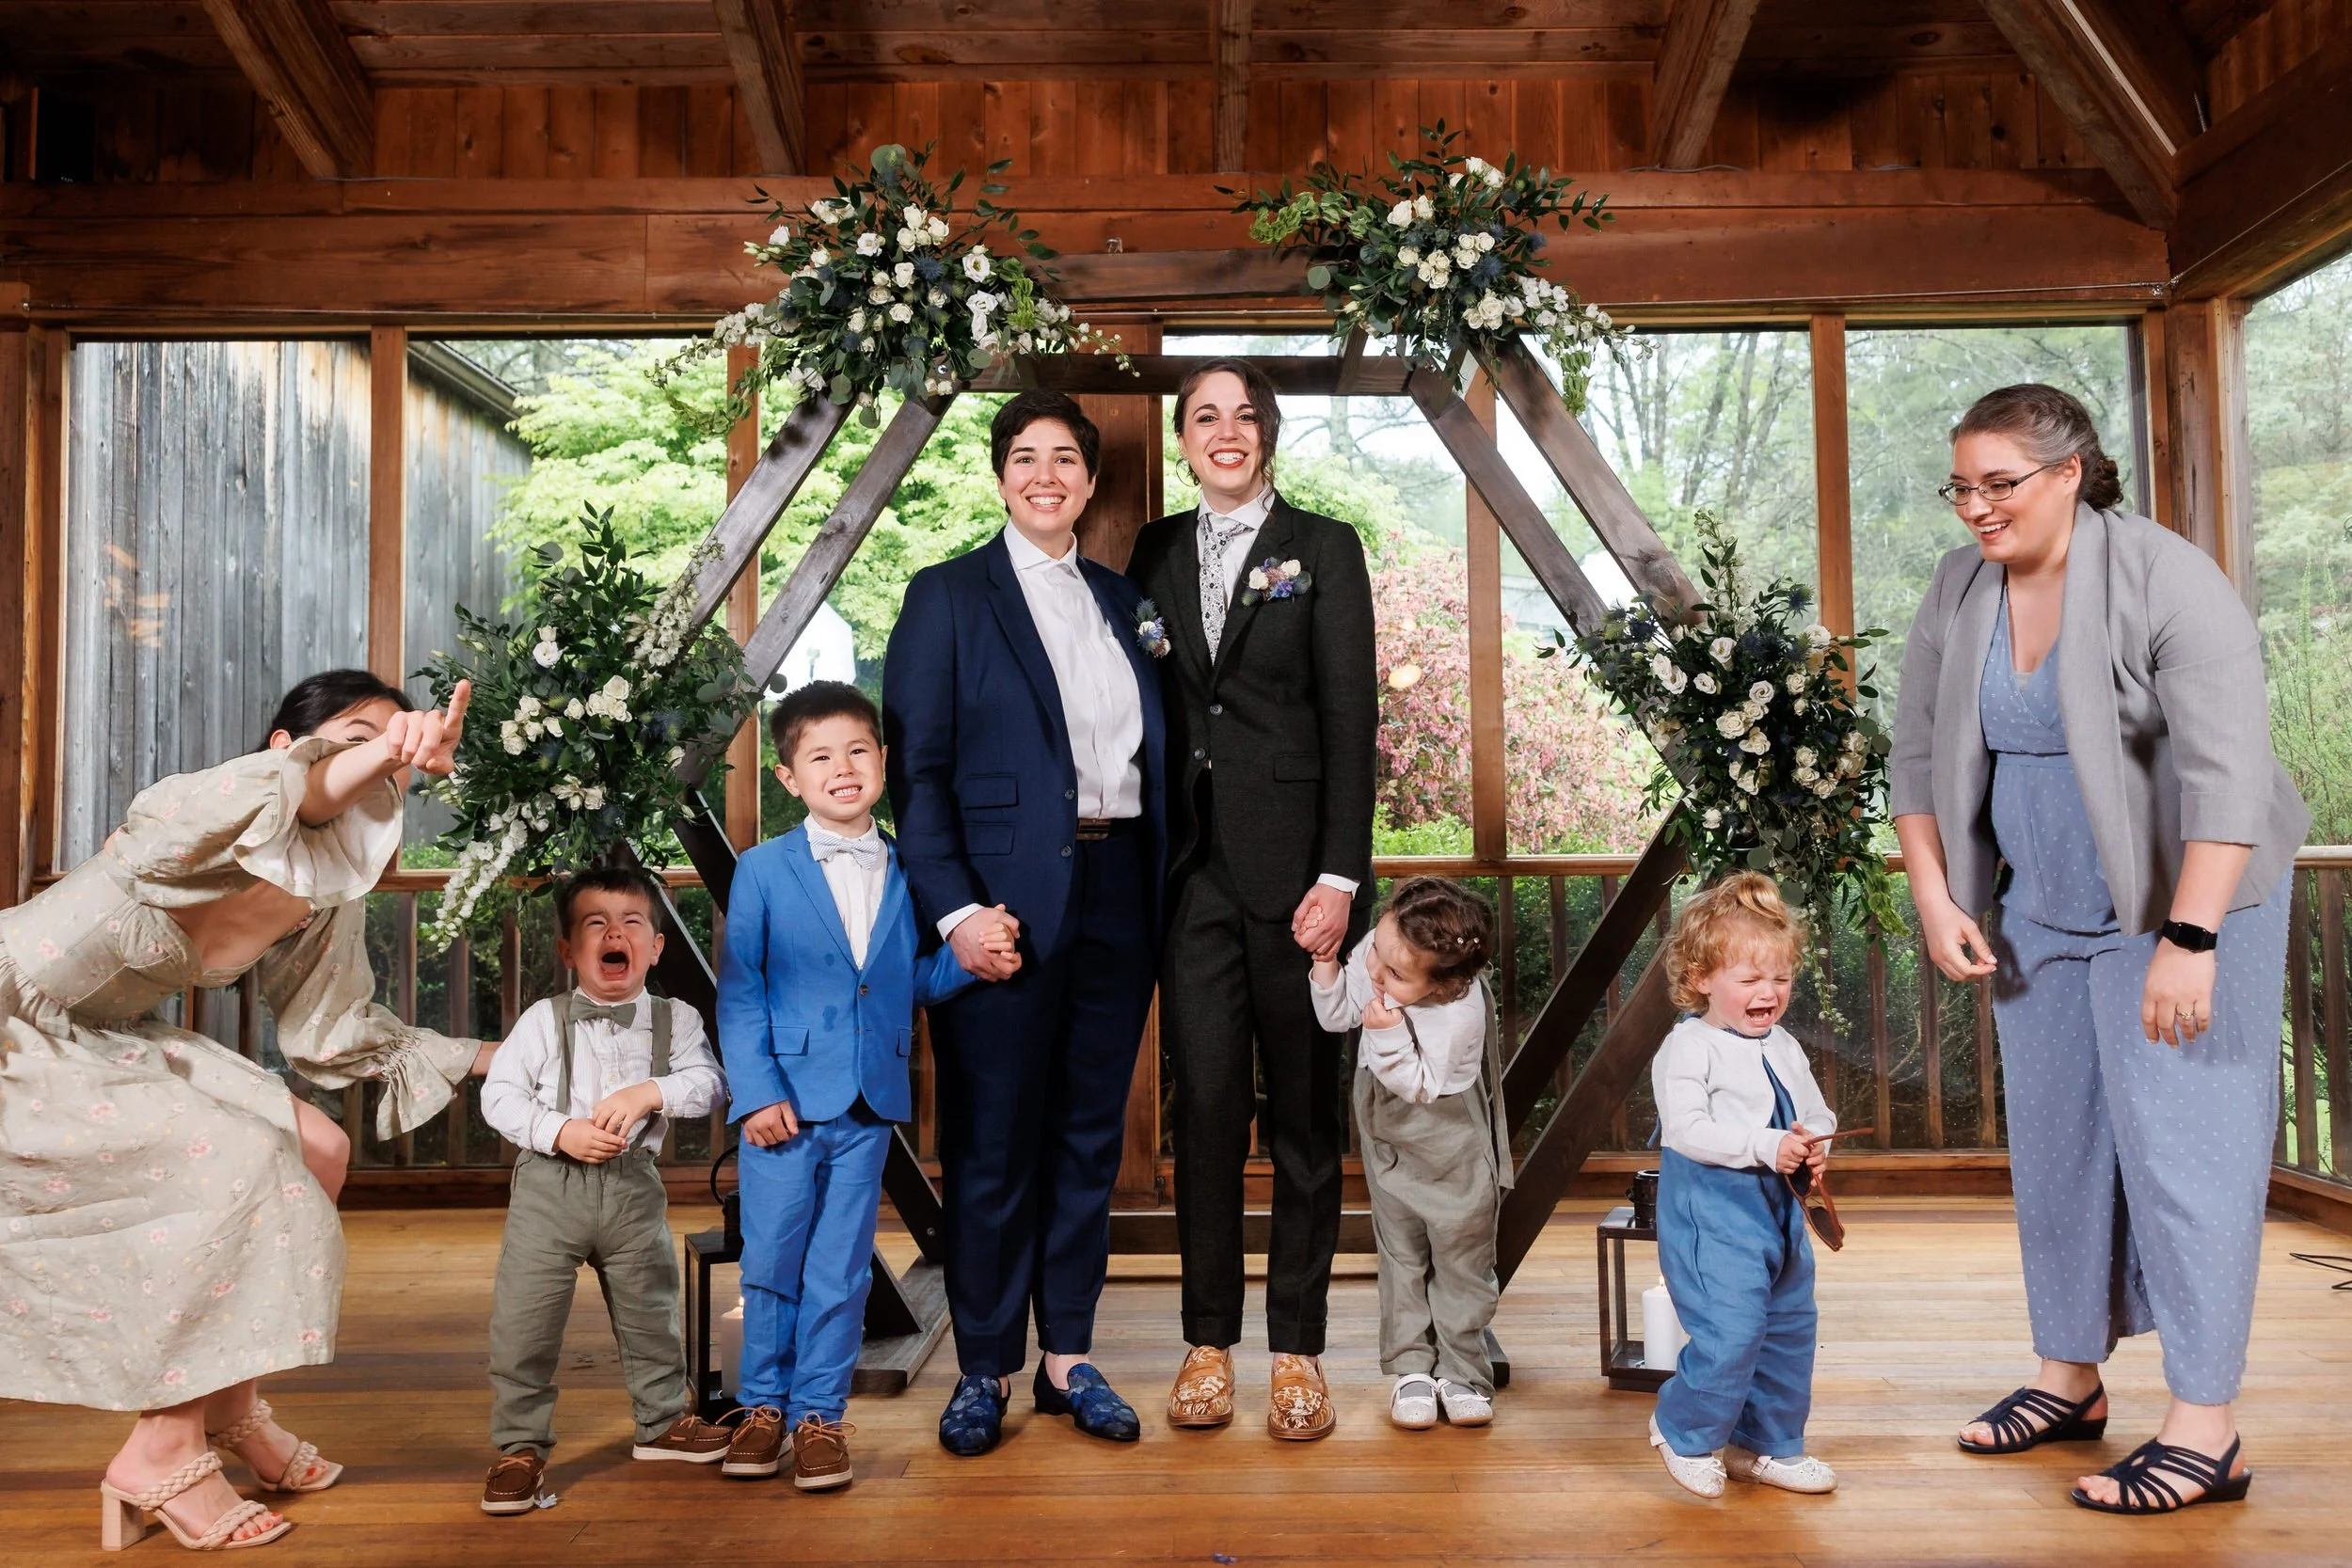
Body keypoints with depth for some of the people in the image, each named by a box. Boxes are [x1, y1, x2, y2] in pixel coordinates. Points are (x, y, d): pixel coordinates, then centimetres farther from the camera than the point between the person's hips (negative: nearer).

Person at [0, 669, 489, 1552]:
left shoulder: (332, 898, -3)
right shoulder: (213, 830, -26)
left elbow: (330, 1031, 5)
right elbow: (183, 823, -51)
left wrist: (481, 1057, 3)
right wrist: (369, 753, -63)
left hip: (108, 1043, 9)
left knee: (317, 1149, 1)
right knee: (239, 1160, -21)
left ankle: (229, 1404, 15)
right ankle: (161, 1454, -8)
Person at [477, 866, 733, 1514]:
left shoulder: (675, 1019, 4)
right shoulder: (544, 1019, 1)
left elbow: (709, 1083, -6)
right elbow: (498, 1093, -4)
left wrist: (651, 1091, -23)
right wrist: (561, 1131, -17)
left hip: (633, 1185, 2)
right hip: (550, 1184, -1)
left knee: (650, 1312, 15)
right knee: (524, 1321, -1)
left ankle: (664, 1422, 35)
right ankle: (519, 1447, 16)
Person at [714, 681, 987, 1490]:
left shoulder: (907, 874, 5)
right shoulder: (763, 870, -1)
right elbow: (739, 993, -3)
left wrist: (968, 956, -7)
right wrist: (756, 1092, -12)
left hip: (869, 1105, 2)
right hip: (785, 1102, -1)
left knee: (841, 1268, 8)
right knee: (771, 1261, 8)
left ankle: (819, 1412, 23)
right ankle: (763, 1403, 28)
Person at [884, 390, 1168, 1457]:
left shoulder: (1122, 600, 14)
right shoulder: (948, 597, 1)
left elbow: (1149, 754, 14)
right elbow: (915, 769, -5)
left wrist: (1160, 891, 4)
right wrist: (957, 909, -15)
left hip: (1117, 890, 5)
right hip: (1008, 898, -4)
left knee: (1091, 1129, 11)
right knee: (994, 1139, 3)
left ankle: (1069, 1357, 24)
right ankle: (985, 1369, 19)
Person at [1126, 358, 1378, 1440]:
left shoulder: (1322, 549, 3)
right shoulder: (1157, 553, 13)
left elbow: (1351, 718, -3)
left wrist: (1340, 874, -10)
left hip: (1295, 861, -2)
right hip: (1192, 865, 3)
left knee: (1303, 1109, 5)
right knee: (1205, 1105, 5)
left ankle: (1298, 1349, 16)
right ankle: (1209, 1339, 18)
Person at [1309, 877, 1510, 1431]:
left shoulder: (1461, 1015, -36)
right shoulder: (1375, 950, -20)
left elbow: (1421, 1087, -28)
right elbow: (1338, 1015, -4)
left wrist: (1390, 1034, -40)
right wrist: (1326, 962, -19)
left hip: (1452, 1155, -5)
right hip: (1387, 1142, 5)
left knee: (1461, 1259, 10)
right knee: (1401, 1256, 14)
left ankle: (1460, 1370, 26)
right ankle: (1410, 1367, 25)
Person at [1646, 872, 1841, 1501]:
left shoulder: (1785, 1048, 11)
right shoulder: (1688, 1048, -13)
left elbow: (1817, 1113, 17)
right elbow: (1686, 1129, -21)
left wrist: (1815, 1144, -6)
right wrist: (1765, 1146, -26)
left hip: (1781, 1209, 8)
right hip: (1712, 1212, -8)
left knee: (1790, 1328, 14)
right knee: (1732, 1329, -14)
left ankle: (1768, 1445, 32)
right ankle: (1683, 1432, 10)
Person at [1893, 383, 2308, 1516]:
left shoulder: (2168, 583, -18)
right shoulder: (1957, 593, -1)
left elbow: (2228, 771, -24)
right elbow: (1919, 754, 5)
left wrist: (2189, 942, -30)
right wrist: (1934, 895, -3)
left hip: (2177, 902, -6)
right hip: (2039, 913, 6)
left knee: (2179, 1144, -3)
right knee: (2053, 1139, 12)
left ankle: (2203, 1430, 7)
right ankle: (2069, 1379, 27)